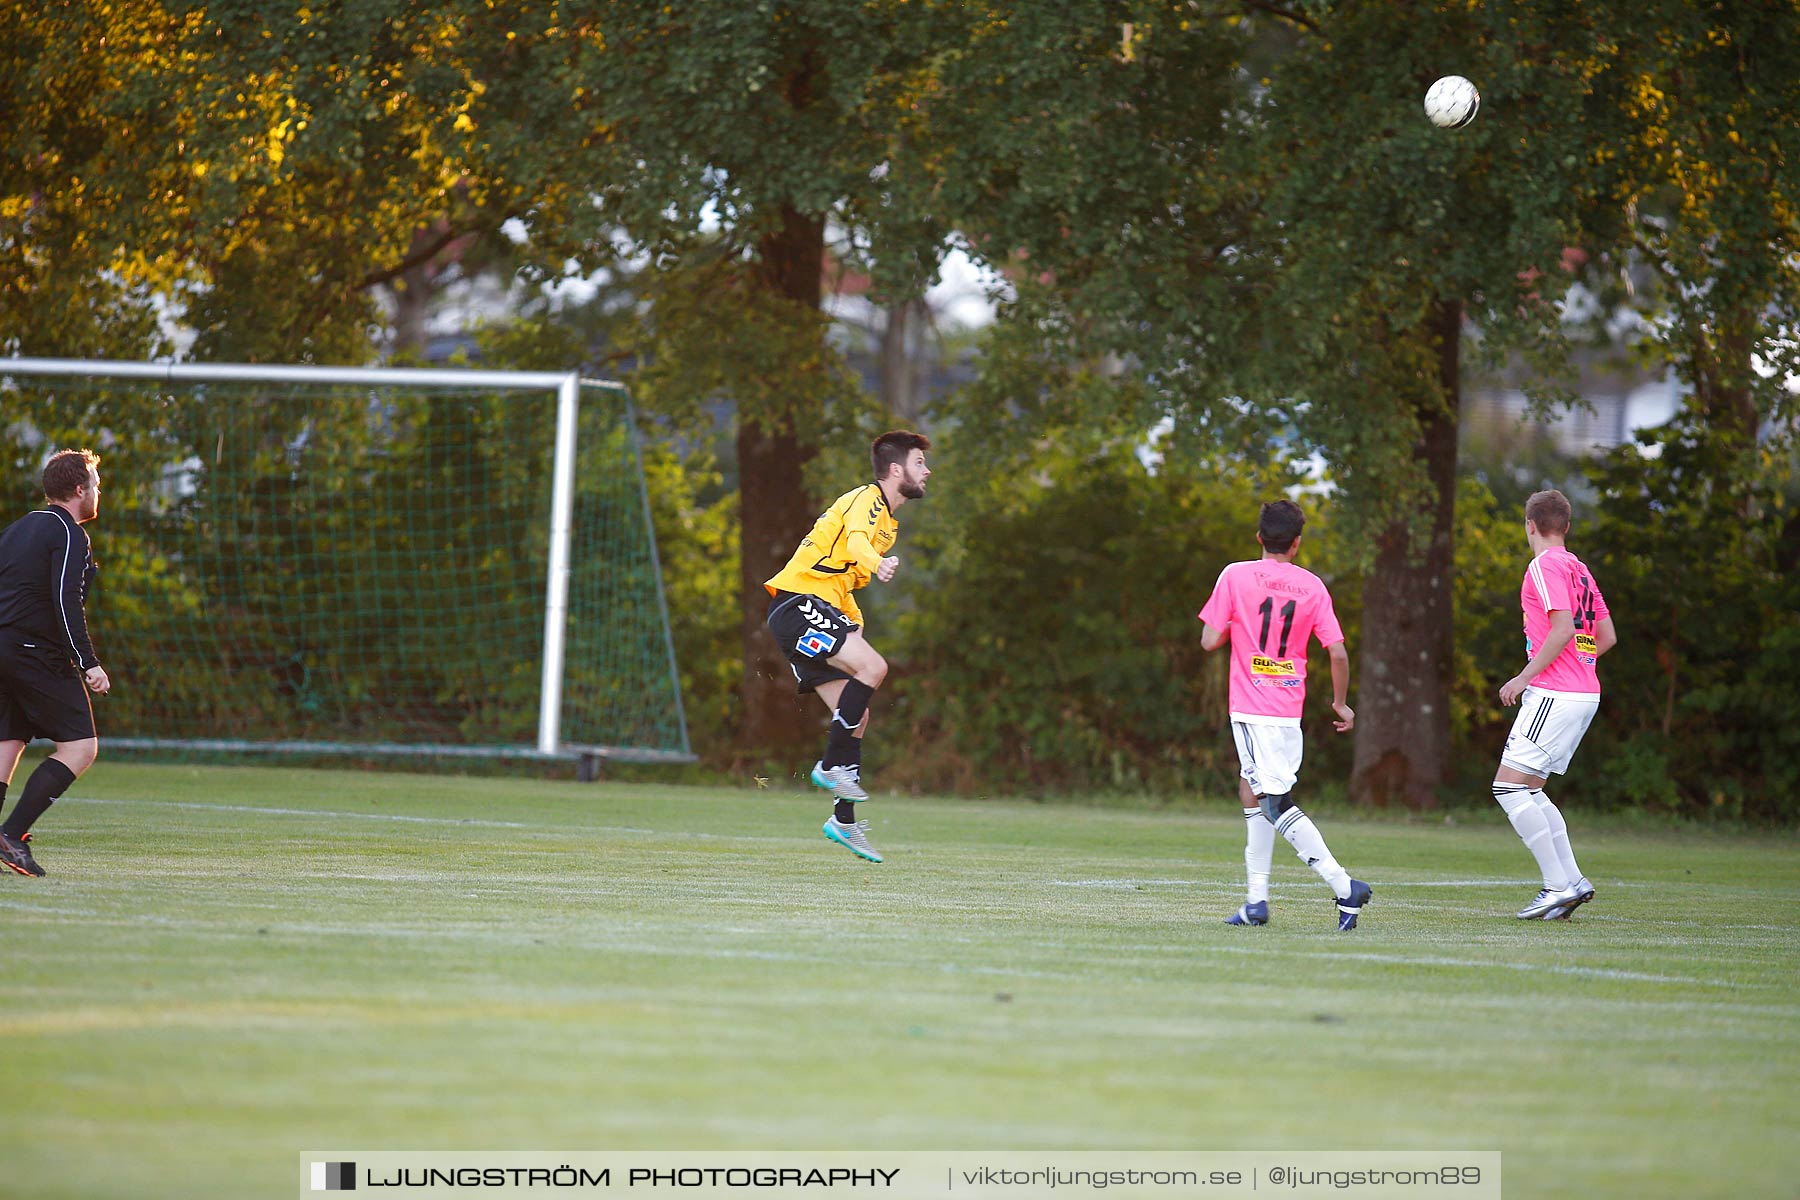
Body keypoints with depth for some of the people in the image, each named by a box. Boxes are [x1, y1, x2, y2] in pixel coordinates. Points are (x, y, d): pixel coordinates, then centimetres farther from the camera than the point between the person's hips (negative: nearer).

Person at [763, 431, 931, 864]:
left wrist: (854, 625, 23)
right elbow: (854, 541, -34)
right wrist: (877, 563, -56)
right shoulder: (866, 500, -10)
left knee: (857, 716, 5)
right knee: (873, 667, -26)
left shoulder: (887, 520, 21)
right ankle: (831, 765, -19)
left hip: (818, 613, 10)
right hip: (797, 603, -10)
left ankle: (844, 821, 10)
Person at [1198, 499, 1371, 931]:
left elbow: (1210, 640, -5)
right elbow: (1338, 652, 0)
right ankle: (1256, 900, 15)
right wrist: (1341, 703, 14)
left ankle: (1343, 885, -20)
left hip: (1251, 705, -4)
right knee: (1253, 791, 18)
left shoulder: (1235, 576, -5)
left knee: (1276, 803, -8)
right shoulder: (1312, 586, 3)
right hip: (1290, 708, 4)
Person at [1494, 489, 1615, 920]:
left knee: (1508, 787, -9)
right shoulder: (1579, 569, 17)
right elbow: (1606, 637, 18)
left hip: (1553, 696, -9)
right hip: (1584, 694, 9)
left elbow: (1563, 628, -19)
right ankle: (1571, 880, 7)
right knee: (1528, 791, 14)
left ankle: (1561, 884, -14)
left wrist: (1525, 676, -14)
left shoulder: (1546, 565, -9)